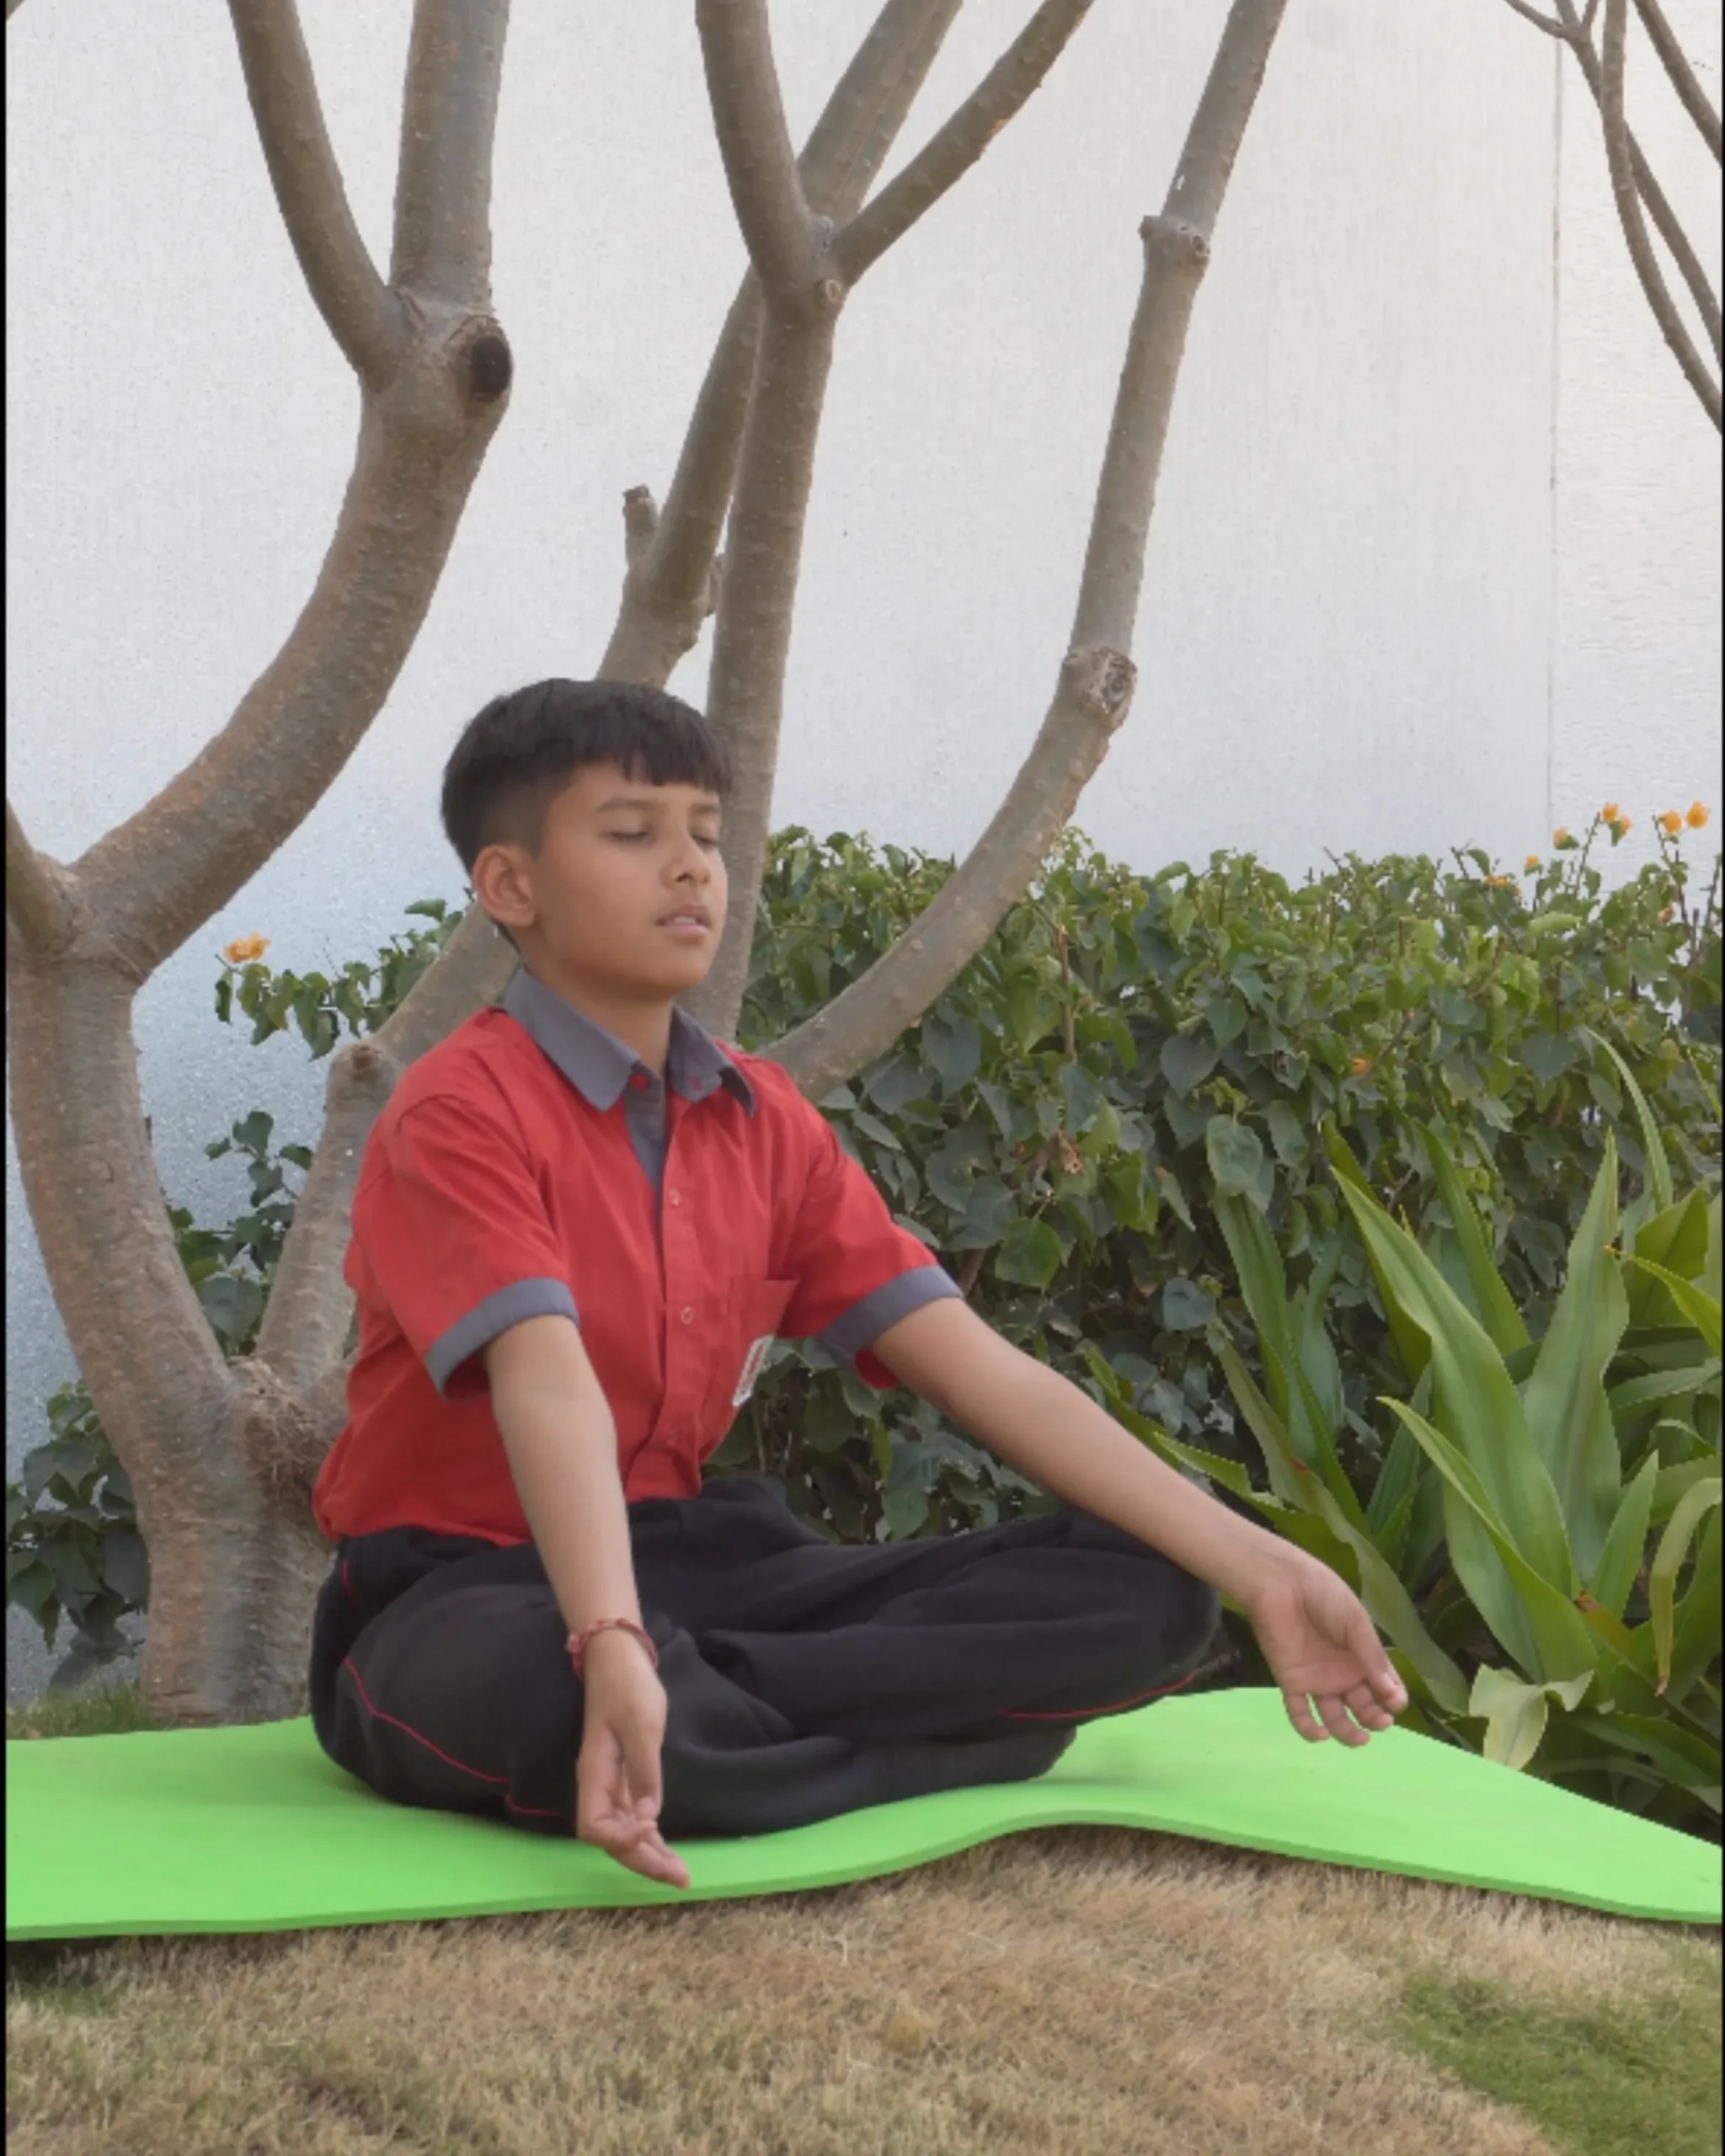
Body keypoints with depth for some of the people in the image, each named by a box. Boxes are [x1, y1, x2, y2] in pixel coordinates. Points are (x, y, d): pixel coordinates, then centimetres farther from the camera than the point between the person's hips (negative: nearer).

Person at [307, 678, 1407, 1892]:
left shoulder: (763, 1122, 8)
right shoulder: (462, 1113, -12)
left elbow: (979, 1368, 2)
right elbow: (548, 1388, -30)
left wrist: (1256, 1567, -7)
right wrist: (613, 1648, -48)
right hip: (465, 1597, -7)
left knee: (1146, 1598, -8)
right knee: (534, 1694, -45)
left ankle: (718, 1707, -19)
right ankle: (929, 1756, -20)